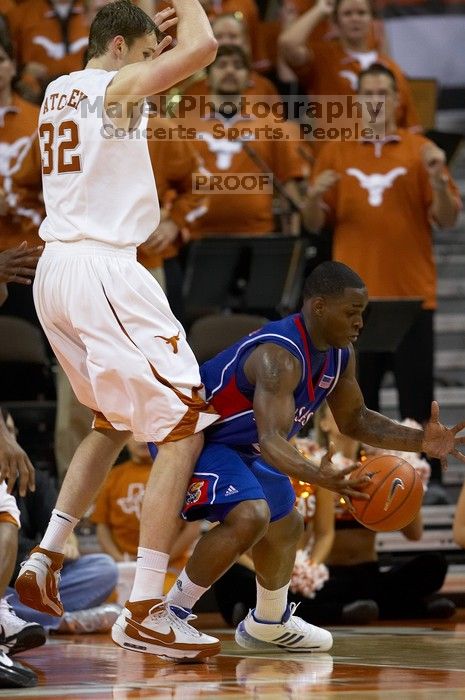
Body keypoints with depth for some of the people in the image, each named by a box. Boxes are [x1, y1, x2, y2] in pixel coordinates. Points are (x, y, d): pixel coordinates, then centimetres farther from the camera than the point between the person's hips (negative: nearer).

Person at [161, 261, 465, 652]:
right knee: (249, 517, -33)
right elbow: (271, 439, -45)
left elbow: (354, 421, 10)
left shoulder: (340, 355, -4)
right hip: (190, 436, -10)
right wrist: (318, 477, -63)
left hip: (239, 444, 10)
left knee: (285, 526, 25)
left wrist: (421, 441, -4)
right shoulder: (280, 356, -34)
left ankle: (269, 624, 49)